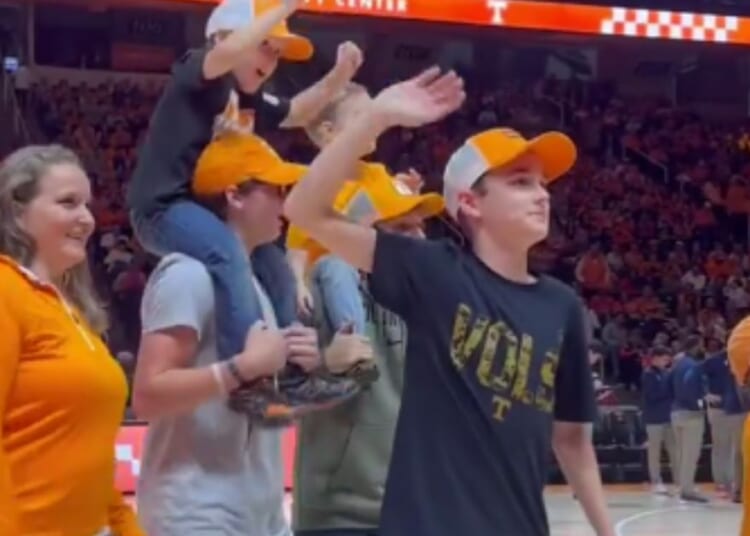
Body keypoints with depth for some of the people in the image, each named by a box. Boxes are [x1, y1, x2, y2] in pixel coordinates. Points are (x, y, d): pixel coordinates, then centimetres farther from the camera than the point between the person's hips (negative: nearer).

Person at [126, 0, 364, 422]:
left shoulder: (250, 101, 13)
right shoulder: (196, 74, -9)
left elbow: (297, 114, 24)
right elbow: (229, 52, -30)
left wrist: (340, 74, 9)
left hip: (209, 208, 10)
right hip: (165, 206, -10)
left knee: (276, 265, 12)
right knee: (229, 254, -34)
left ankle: (292, 374, 17)